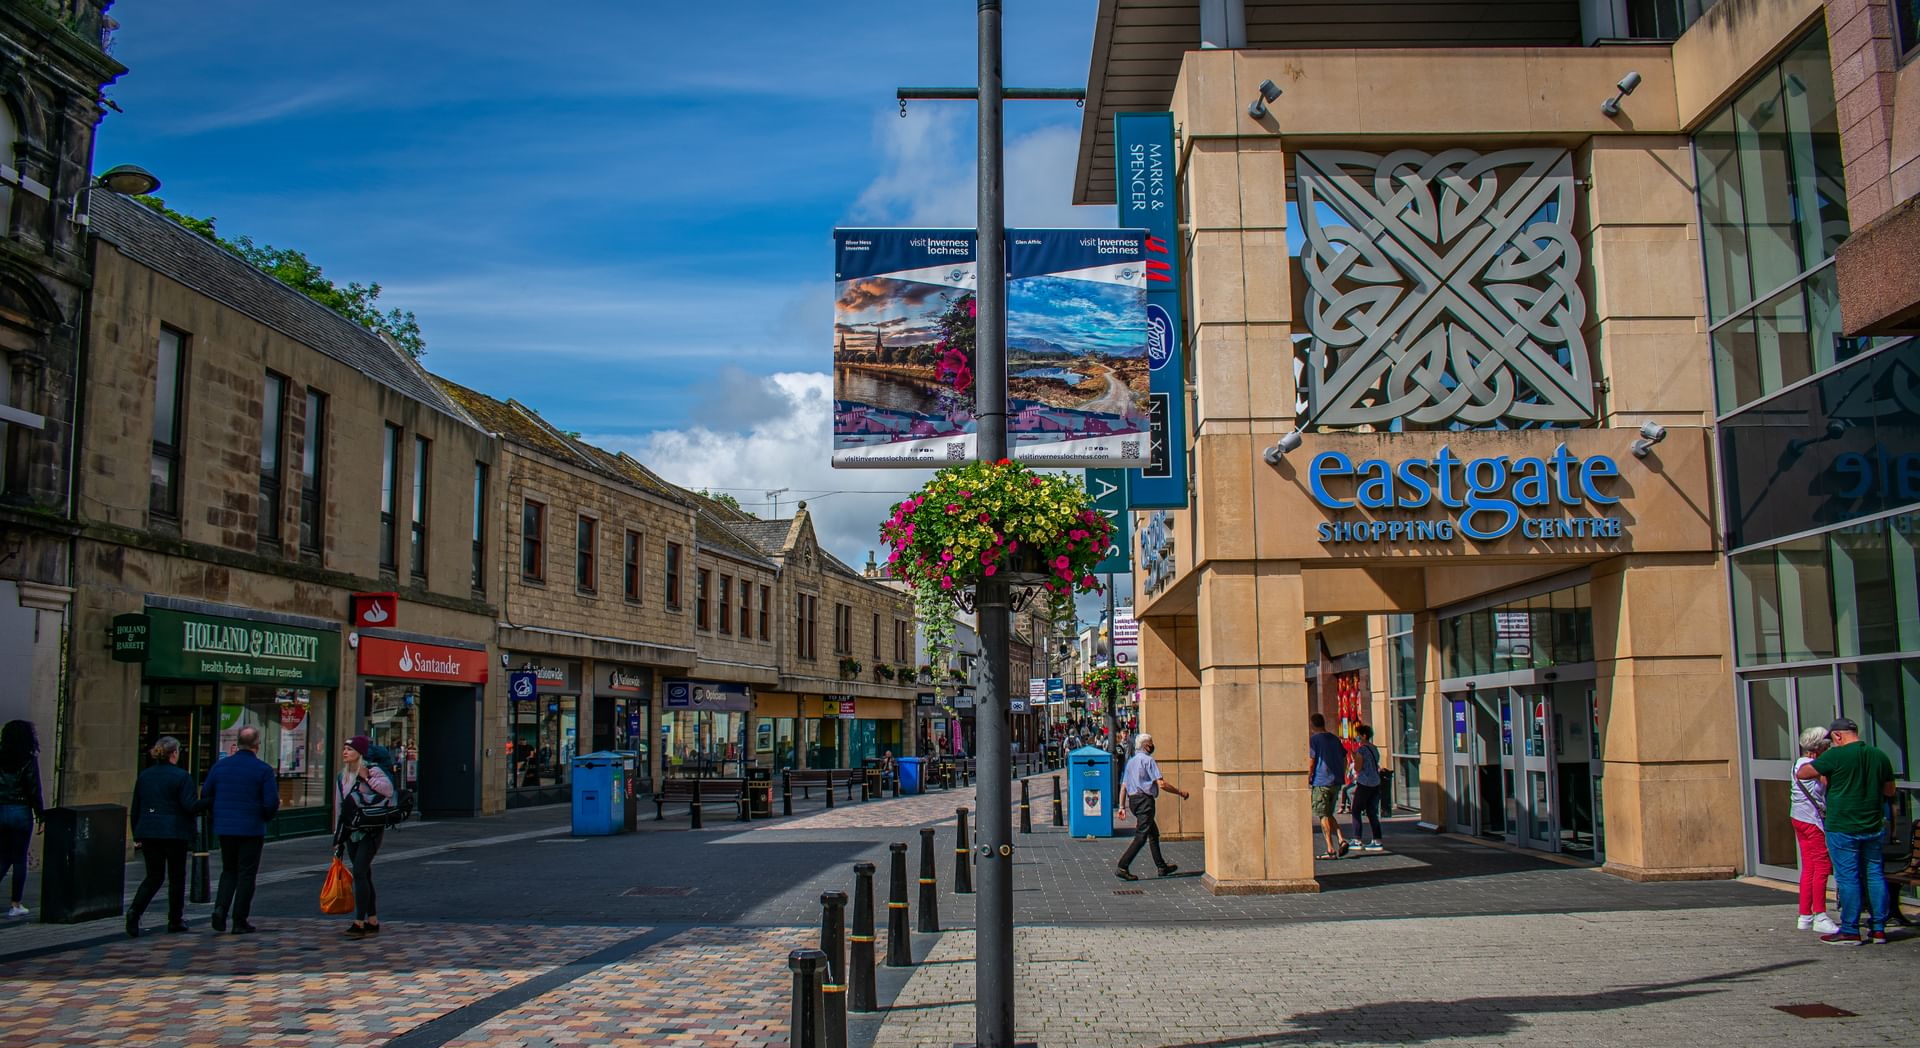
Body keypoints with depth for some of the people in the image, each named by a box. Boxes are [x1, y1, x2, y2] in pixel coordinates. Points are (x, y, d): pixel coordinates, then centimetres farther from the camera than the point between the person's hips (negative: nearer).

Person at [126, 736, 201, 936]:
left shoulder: (144, 776, 9)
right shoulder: (181, 776, -10)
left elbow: (135, 809, 13)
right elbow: (190, 806, -15)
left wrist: (137, 834, 20)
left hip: (148, 833, 5)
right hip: (174, 833, -5)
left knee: (154, 876, 11)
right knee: (176, 877, 8)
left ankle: (135, 911, -12)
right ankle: (175, 920, 14)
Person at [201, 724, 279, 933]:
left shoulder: (220, 765, 2)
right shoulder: (263, 769, -10)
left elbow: (205, 796, 6)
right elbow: (272, 804, -13)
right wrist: (266, 814, 10)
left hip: (224, 828, 4)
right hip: (252, 829, -4)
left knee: (228, 871, 19)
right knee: (246, 874, 5)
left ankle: (220, 907, -2)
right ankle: (240, 921, 6)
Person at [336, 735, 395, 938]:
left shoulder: (372, 770, -9)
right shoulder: (343, 776, 13)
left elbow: (388, 790, -24)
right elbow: (339, 807, 19)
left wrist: (367, 779, -26)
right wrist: (338, 837, 19)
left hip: (370, 831, -7)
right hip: (351, 832, 7)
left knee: (360, 873, -15)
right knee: (363, 876, 9)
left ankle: (359, 923, -16)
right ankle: (372, 921, 17)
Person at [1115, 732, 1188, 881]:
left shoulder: (1131, 762, 17)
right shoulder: (1147, 760, -9)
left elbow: (1123, 786, 16)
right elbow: (1161, 784, -15)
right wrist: (1180, 792, -6)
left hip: (1133, 800, 9)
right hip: (1144, 800, -9)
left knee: (1153, 833, 18)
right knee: (1141, 837, -10)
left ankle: (1162, 867, 24)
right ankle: (1122, 868, -16)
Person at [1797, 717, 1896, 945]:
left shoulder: (1837, 755, -14)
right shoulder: (1880, 756, 4)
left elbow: (1800, 774, -9)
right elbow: (1890, 791, 16)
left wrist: (1822, 771, 10)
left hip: (1842, 828, -6)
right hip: (1873, 827, 6)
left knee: (1848, 878, -1)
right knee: (1875, 875, 12)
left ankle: (1850, 931, 3)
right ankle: (1878, 928, 16)